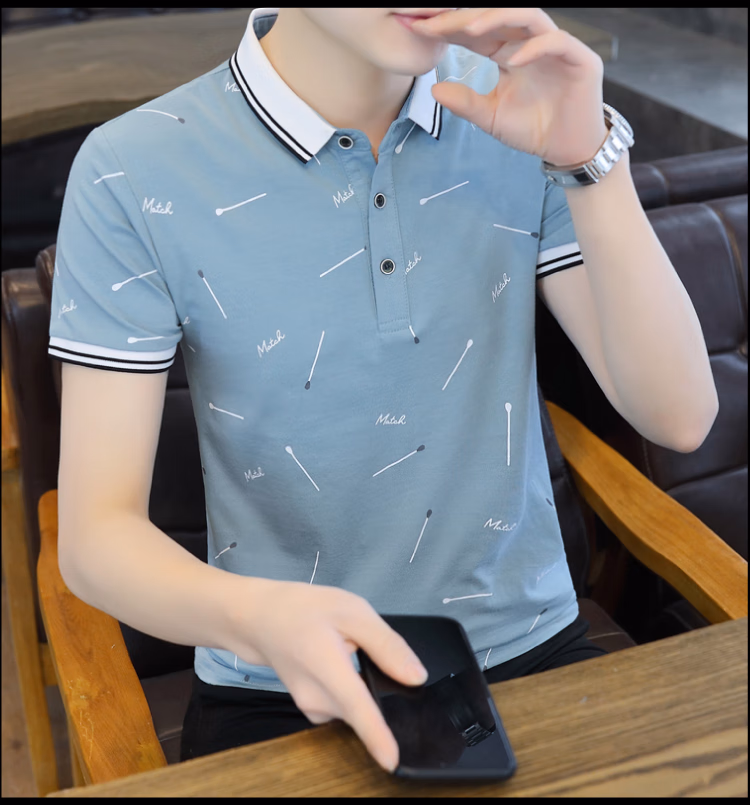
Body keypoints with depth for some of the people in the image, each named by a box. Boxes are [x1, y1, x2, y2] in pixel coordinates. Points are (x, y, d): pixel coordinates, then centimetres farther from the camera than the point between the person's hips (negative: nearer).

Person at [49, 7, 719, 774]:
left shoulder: (521, 112, -3)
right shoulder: (134, 173, -13)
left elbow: (680, 417, -7)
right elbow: (95, 537, -11)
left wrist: (589, 159, -19)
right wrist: (257, 615, -31)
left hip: (528, 652, 3)